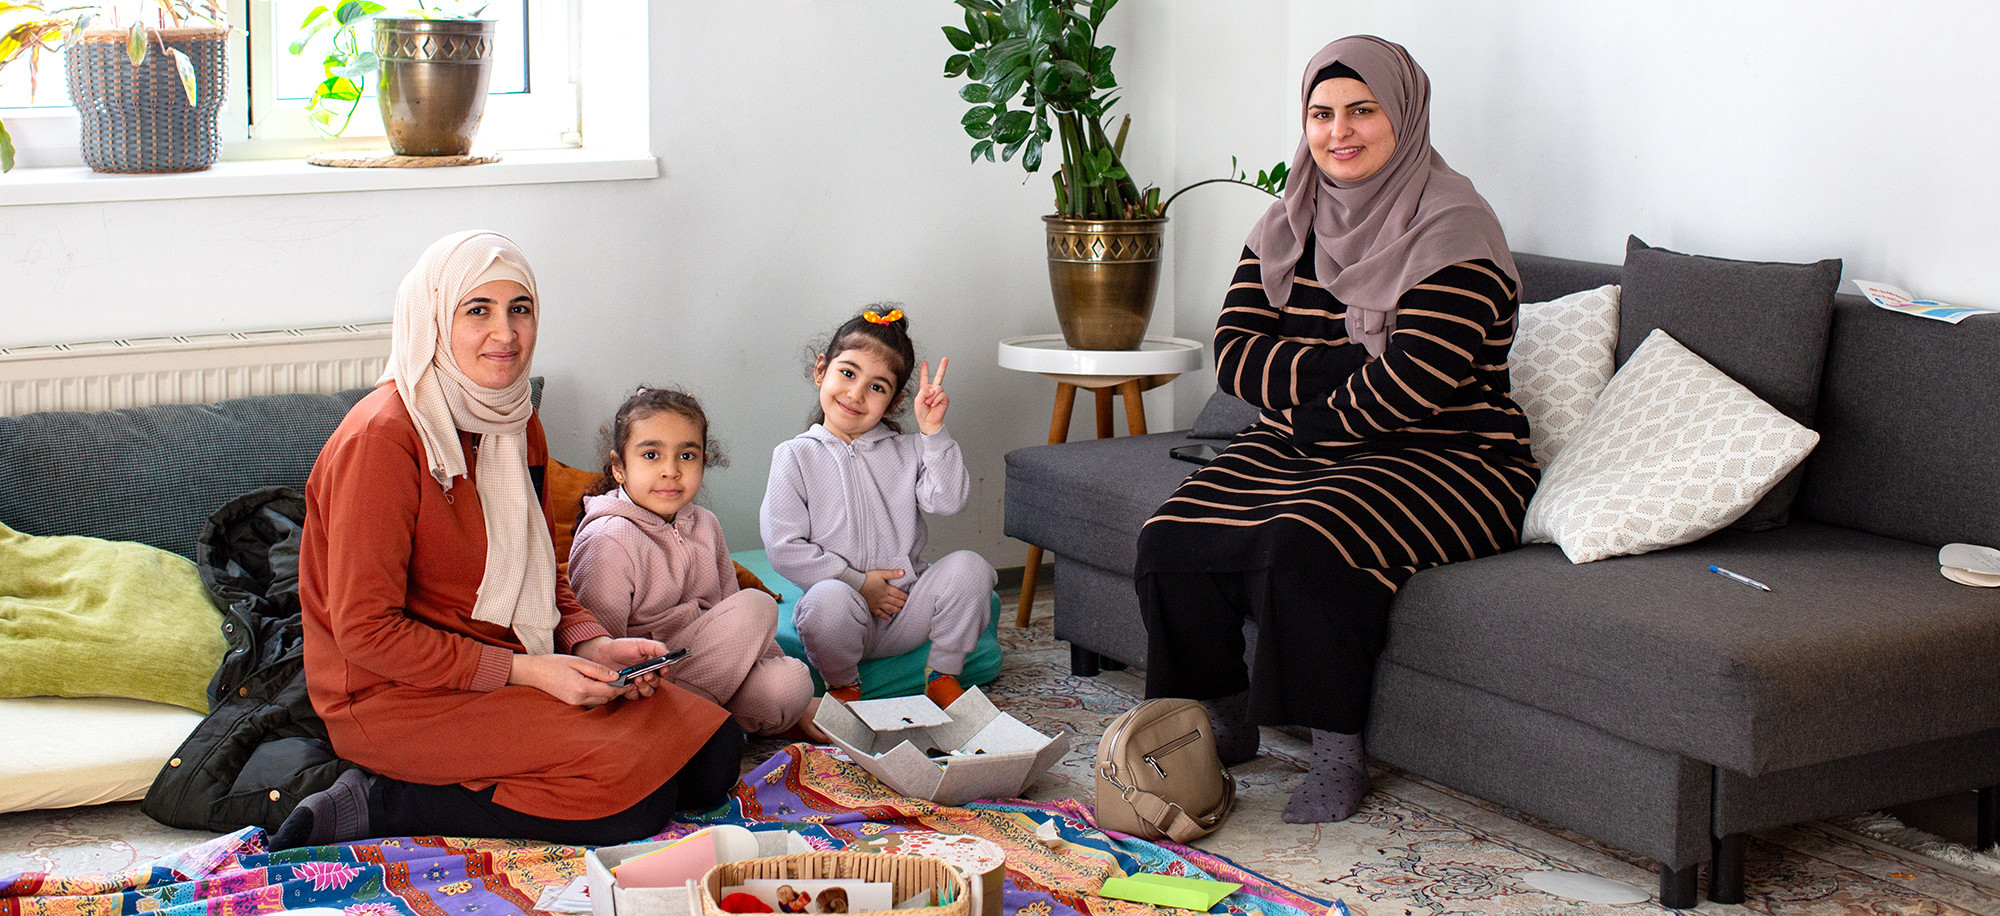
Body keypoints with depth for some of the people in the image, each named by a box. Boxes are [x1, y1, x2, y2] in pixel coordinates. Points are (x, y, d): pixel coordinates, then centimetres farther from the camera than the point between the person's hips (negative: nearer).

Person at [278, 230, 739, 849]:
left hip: (516, 671, 9)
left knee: (714, 756, -1)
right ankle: (380, 803, -10)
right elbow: (366, 630, -19)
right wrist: (525, 670, -21)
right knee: (635, 795, -22)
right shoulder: (381, 438, -19)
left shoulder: (517, 425, 8)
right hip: (395, 697, -9)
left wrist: (593, 646, -5)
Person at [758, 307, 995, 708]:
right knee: (829, 599, -37)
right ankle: (843, 686, -4)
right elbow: (783, 548, -7)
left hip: (908, 608, 3)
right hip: (847, 613, -3)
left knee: (968, 566, -21)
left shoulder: (906, 451, 10)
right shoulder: (796, 457, 0)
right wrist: (858, 582, -12)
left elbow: (948, 501, -7)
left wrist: (932, 432, -13)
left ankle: (943, 677, -1)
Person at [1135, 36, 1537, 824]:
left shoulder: (1452, 228, -10)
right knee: (1172, 541, -18)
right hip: (1296, 452, 6)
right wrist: (1341, 368, -15)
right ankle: (1224, 721, 2)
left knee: (1303, 549, -33)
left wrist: (1313, 411, -5)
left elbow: (1412, 385, -19)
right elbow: (1234, 351, 0)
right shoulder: (1286, 228, 11)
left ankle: (1338, 755, -17)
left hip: (1442, 462, -6)